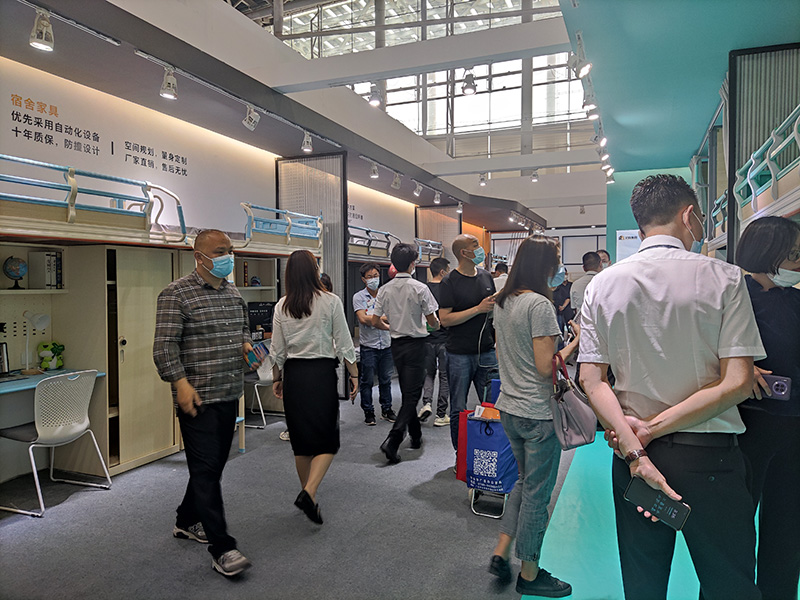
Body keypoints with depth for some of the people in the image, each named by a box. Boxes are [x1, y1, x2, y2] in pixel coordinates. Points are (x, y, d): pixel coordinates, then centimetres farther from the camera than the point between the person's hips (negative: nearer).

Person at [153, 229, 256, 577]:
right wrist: (181, 383, -23)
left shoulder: (233, 292, 13)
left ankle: (187, 521, 38)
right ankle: (222, 549, 2)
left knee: (213, 464, 18)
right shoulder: (177, 294, -10)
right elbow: (164, 346, -14)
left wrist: (246, 344, 3)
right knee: (207, 469, -4)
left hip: (230, 395, 8)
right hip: (198, 398, -8)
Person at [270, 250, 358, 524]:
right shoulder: (330, 301, -7)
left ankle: (307, 495, 26)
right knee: (327, 439, 6)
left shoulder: (282, 306, 2)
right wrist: (354, 374, 4)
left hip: (293, 374, 4)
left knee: (301, 439, 15)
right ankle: (309, 492, -11)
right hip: (322, 371, -4)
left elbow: (278, 350, 6)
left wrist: (276, 378, 17)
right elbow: (344, 343, -5)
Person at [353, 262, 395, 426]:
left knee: (386, 380, 12)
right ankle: (368, 412, 16)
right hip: (368, 346, -3)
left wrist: (373, 319, -16)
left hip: (386, 344, 3)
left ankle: (387, 409, 24)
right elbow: (363, 319, -14)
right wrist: (385, 325, -12)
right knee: (367, 381, 4)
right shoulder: (359, 297, -3)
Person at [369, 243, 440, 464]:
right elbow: (433, 321, -9)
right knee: (411, 394, -2)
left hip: (396, 344, 6)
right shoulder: (420, 288, -13)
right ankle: (392, 440, -13)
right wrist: (436, 325, 15)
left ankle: (415, 436, 30)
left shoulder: (385, 289, 0)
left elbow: (374, 320, 3)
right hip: (415, 344, -5)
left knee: (408, 393, 18)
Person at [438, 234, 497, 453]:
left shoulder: (486, 276, 10)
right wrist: (478, 309, -17)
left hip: (487, 352, 5)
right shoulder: (450, 281, -7)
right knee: (459, 410, 5)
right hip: (460, 354, -4)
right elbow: (445, 319, -15)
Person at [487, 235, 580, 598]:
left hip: (508, 408, 8)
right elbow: (546, 367, -21)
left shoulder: (502, 302, 6)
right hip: (537, 413, -8)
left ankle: (500, 553, 25)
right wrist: (576, 342, -7)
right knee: (537, 492, 8)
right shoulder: (540, 305, -19)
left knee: (525, 481, 24)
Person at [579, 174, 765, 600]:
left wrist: (635, 450, -11)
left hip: (633, 453, 3)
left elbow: (591, 380, -7)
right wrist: (652, 429, -12)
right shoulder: (723, 278, -9)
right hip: (708, 456, -3)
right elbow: (737, 382, -14)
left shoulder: (602, 285, -1)